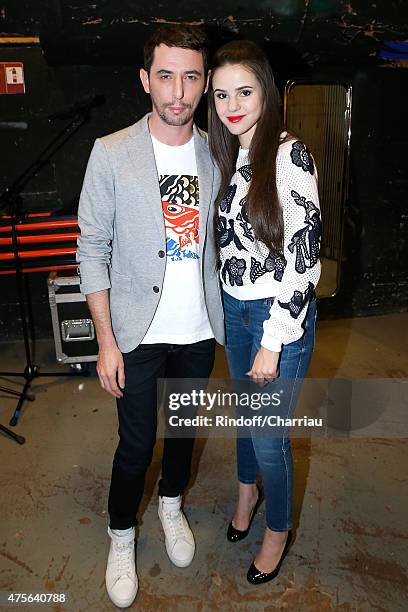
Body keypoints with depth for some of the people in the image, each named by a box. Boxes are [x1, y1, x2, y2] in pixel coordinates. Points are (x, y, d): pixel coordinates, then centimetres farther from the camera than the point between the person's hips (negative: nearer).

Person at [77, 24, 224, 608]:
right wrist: (106, 340, -11)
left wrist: (223, 314, 5)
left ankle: (171, 504, 48)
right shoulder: (111, 153, -9)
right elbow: (93, 249, -8)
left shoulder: (216, 155, 1)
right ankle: (121, 537, 35)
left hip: (199, 330, 4)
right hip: (139, 334, -3)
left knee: (185, 428, 20)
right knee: (136, 444, 7)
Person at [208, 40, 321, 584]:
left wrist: (272, 343, -19)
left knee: (269, 434, 7)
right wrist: (229, 311, 14)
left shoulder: (289, 155, -16)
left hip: (282, 315, -7)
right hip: (235, 310, 7)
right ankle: (247, 491, 51)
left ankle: (278, 530, 34)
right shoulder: (230, 157, 7)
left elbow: (304, 257, -20)